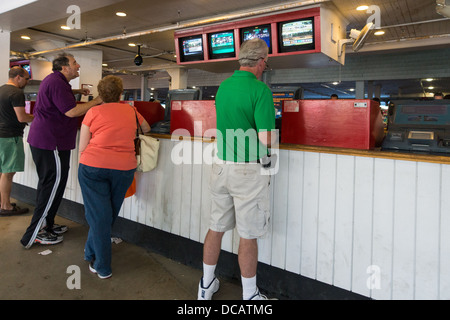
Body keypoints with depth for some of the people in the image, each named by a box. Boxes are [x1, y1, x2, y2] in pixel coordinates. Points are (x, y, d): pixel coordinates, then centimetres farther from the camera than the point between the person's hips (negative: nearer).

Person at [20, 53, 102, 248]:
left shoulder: (54, 80, 18)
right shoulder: (57, 83, -17)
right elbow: (71, 111, -22)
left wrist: (76, 91, 26)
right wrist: (96, 101, -14)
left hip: (43, 140, 11)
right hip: (51, 142, -11)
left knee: (48, 184, 17)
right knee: (53, 184, -6)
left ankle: (45, 225, 30)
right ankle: (34, 235, 3)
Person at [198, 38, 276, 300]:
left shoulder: (223, 87, 8)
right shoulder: (260, 89, -13)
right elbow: (266, 139, -19)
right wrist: (271, 129, 2)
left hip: (221, 167, 6)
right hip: (249, 171, -6)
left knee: (217, 227, 17)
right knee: (248, 235, 6)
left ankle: (206, 286, 33)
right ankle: (250, 295, 24)